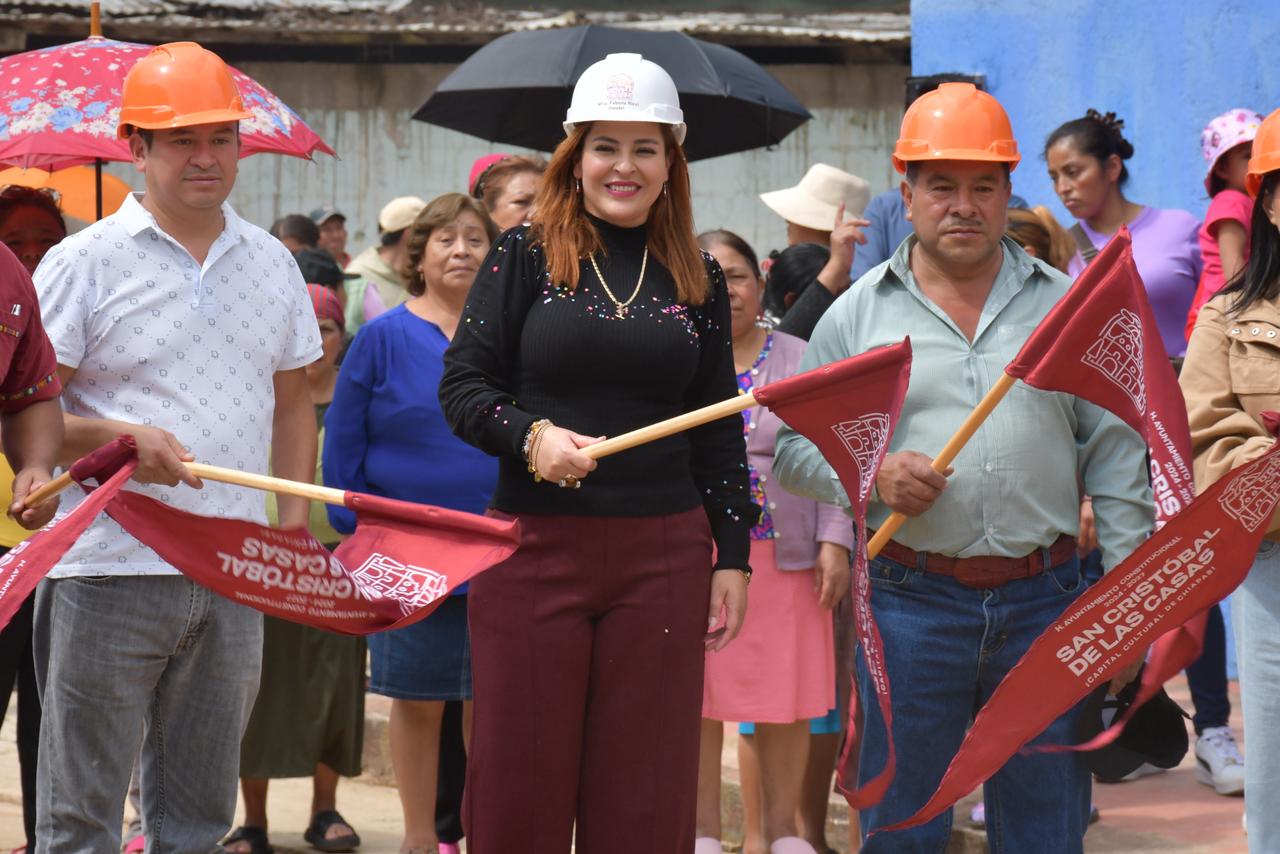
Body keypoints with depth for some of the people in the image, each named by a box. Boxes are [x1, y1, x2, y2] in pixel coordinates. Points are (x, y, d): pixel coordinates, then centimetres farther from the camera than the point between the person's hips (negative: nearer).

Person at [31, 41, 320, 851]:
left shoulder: (272, 263, 12)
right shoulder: (83, 262, -3)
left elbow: (293, 400, 21)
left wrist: (295, 520, 9)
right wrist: (121, 437, -21)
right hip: (111, 568, -5)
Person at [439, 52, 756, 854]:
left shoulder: (698, 277, 9)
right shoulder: (526, 255, 2)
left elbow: (720, 430, 12)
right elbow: (462, 384, 0)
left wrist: (733, 555, 7)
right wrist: (531, 435, -19)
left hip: (663, 554, 2)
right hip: (535, 547, -2)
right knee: (520, 785, 2)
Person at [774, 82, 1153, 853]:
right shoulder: (859, 313, 5)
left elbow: (1117, 457, 8)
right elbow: (794, 448, 7)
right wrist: (870, 475, -13)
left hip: (1044, 601, 1)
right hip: (912, 599, -1)